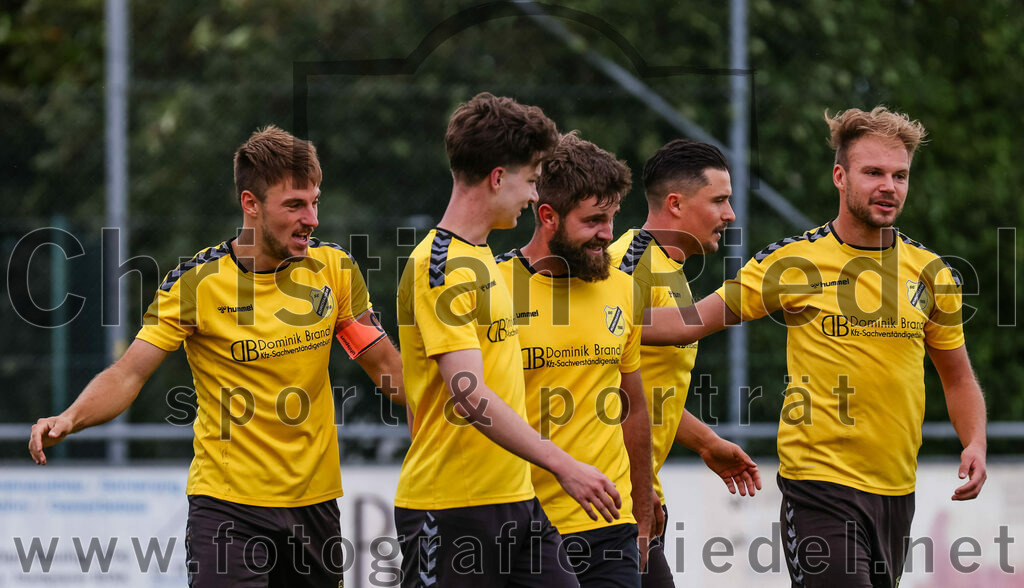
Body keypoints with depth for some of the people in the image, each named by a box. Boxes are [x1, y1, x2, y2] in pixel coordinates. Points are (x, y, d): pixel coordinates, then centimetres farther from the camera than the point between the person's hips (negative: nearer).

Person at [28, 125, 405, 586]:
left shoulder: (332, 268, 1)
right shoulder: (197, 281, -10)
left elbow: (385, 365, 10)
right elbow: (128, 374, -11)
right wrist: (69, 419, -28)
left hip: (316, 497, 4)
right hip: (227, 501, -4)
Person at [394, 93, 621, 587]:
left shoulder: (480, 258, 16)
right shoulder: (440, 267, -15)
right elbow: (470, 395, -24)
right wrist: (561, 465, -27)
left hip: (514, 499, 9)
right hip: (450, 507, -9)